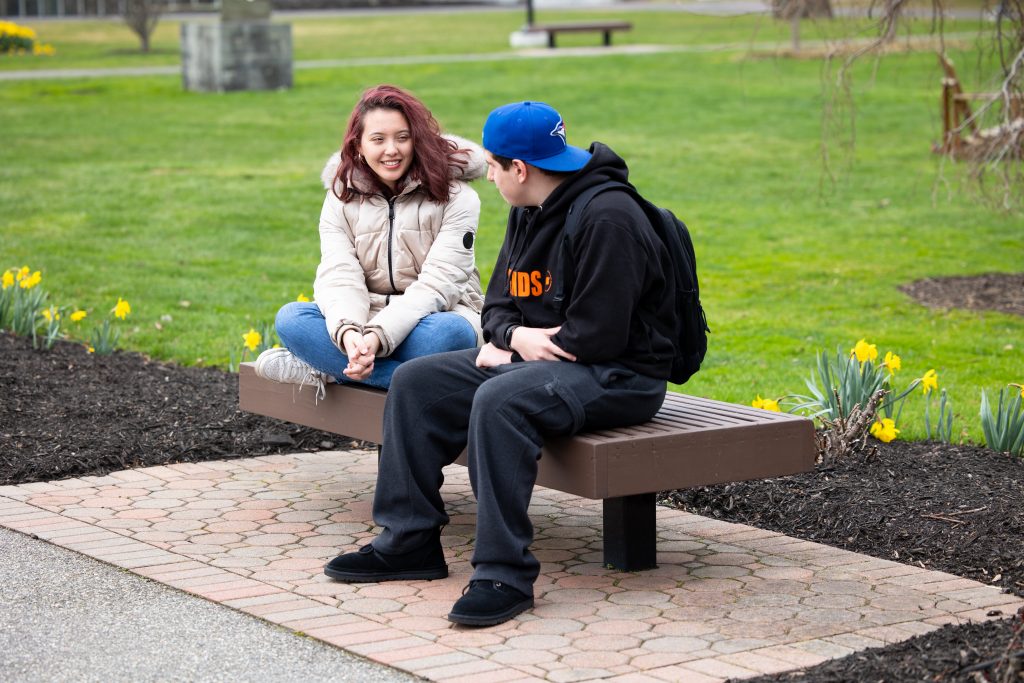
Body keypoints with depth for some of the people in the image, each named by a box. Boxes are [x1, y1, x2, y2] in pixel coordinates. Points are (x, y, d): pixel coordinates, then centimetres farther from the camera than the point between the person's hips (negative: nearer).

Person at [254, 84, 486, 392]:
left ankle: (327, 371, -27)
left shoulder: (455, 197, -6)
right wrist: (348, 332, -36)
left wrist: (379, 336, -32)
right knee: (290, 318, -23)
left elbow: (437, 284, -17)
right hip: (366, 320, 3)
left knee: (448, 333, -38)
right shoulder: (341, 199, 3)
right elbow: (339, 277, -12)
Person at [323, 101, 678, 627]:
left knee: (499, 401, -37)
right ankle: (408, 541, 3)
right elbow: (499, 301, 16)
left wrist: (516, 348, -10)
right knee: (415, 382, 1)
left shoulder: (607, 218, -19)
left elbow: (597, 335, -22)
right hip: (533, 361, 10)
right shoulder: (528, 213, 12)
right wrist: (513, 335, -8)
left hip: (618, 374, -10)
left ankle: (504, 574, -33)